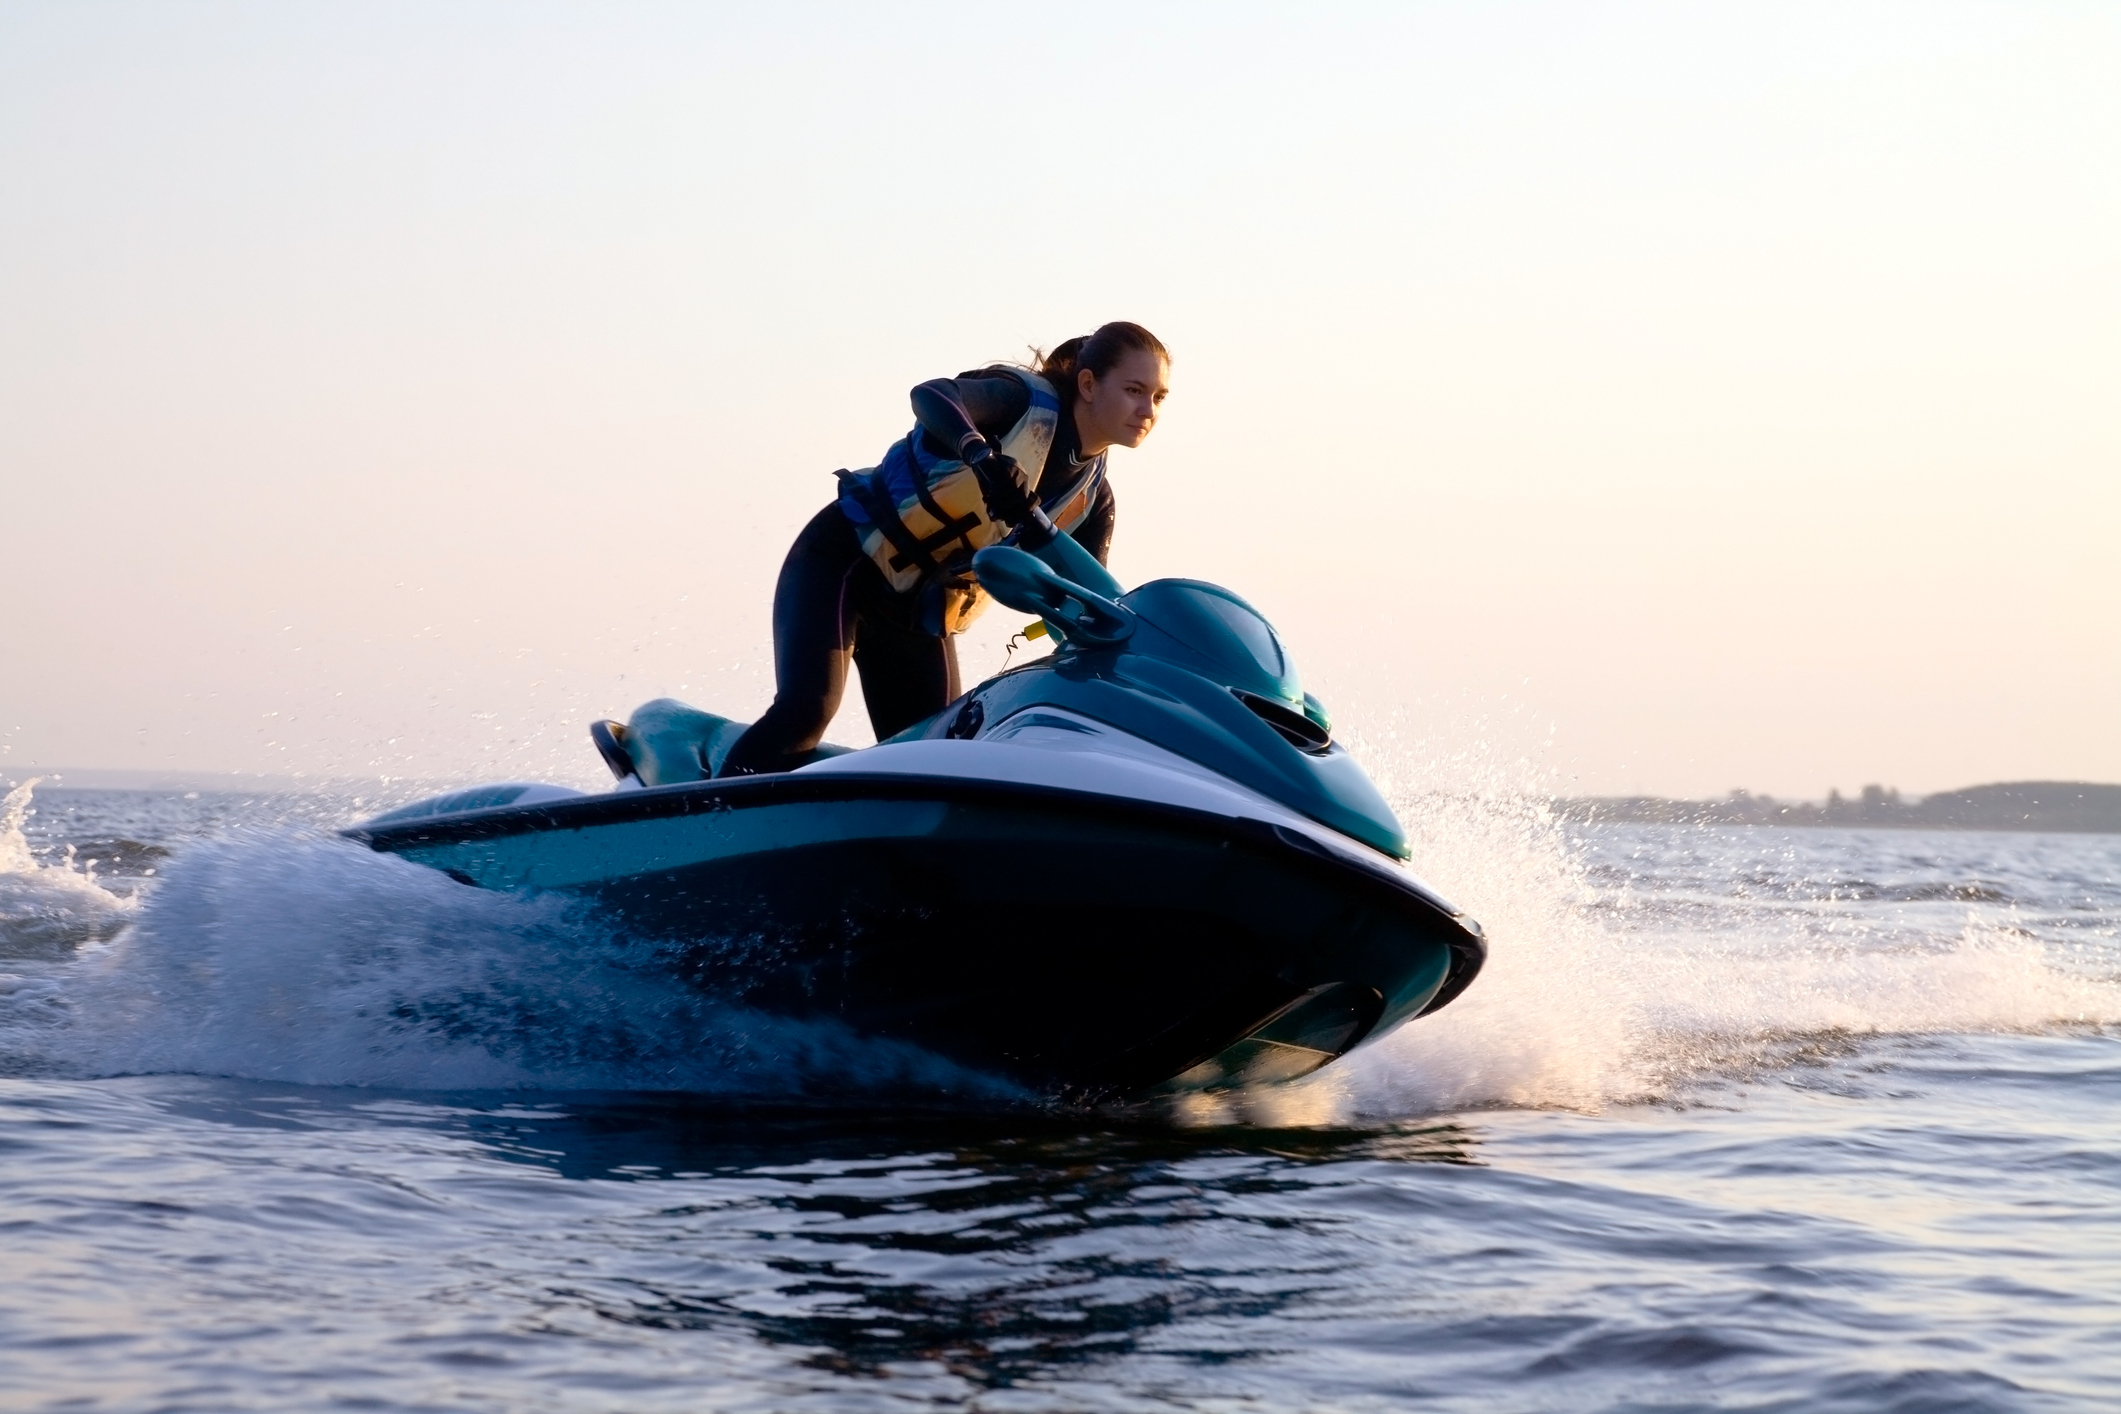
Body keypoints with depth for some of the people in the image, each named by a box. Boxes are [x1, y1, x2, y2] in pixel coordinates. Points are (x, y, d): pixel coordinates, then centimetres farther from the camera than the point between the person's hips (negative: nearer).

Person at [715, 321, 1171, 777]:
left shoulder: (1093, 498, 3)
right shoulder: (1028, 401, -15)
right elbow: (931, 395, -34)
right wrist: (983, 456, -54)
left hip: (920, 617, 7)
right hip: (846, 559, -7)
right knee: (805, 710, -24)